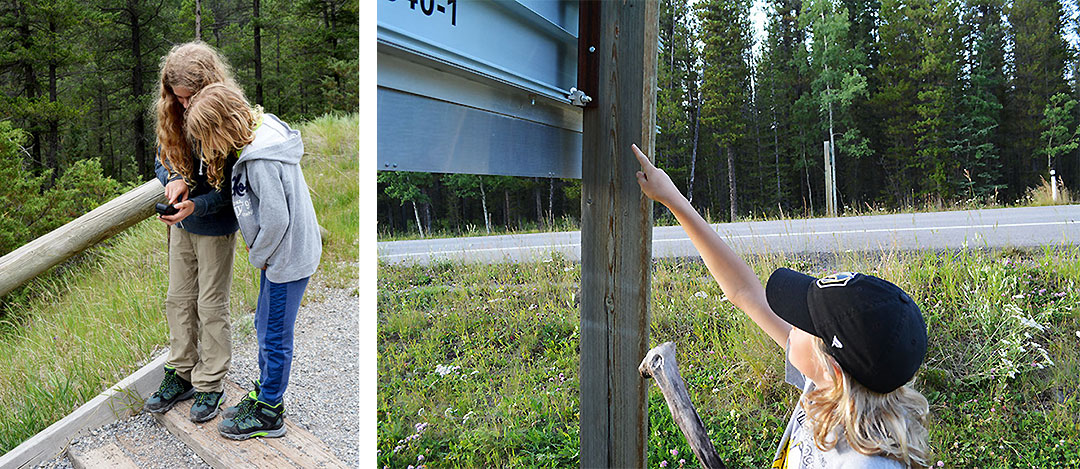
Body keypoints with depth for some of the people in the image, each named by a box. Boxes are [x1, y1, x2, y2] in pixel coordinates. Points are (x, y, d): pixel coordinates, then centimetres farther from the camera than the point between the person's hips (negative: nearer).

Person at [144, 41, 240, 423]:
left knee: (211, 305, 4)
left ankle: (211, 384, 19)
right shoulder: (172, 115, -3)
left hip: (216, 227, -6)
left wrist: (196, 205, -31)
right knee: (178, 299, 15)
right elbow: (161, 161, 8)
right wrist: (173, 180, -14)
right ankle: (181, 374, 31)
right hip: (181, 225, 6)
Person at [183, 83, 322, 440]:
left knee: (275, 336, 4)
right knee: (265, 326, 21)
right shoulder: (262, 128, 4)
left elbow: (276, 220, -26)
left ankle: (268, 414, 21)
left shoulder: (261, 159, -27)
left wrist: (257, 256, -9)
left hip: (287, 257, -10)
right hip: (282, 251, 10)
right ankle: (266, 395, 38)